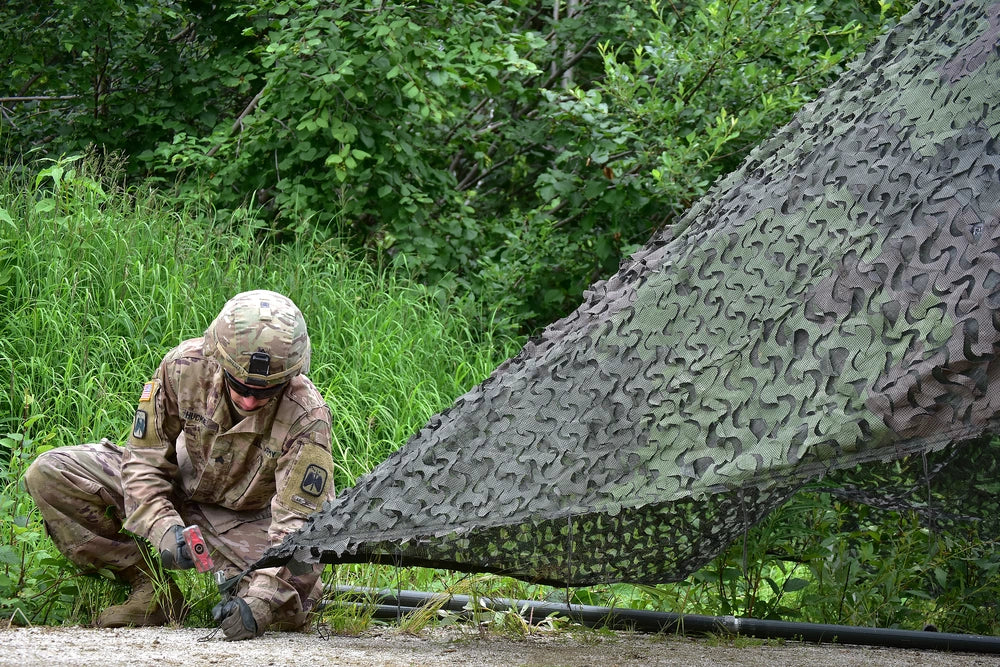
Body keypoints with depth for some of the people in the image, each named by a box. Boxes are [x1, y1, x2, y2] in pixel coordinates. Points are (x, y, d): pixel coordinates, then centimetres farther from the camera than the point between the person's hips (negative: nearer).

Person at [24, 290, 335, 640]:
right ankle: (152, 589, -10)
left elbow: (297, 523, -31)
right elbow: (145, 458, -14)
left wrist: (261, 601, -44)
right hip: (180, 488, 2)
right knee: (49, 473, -18)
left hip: (248, 518, -2)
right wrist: (162, 527, -31)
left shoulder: (307, 417, -31)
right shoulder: (184, 366, -25)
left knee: (287, 609, -32)